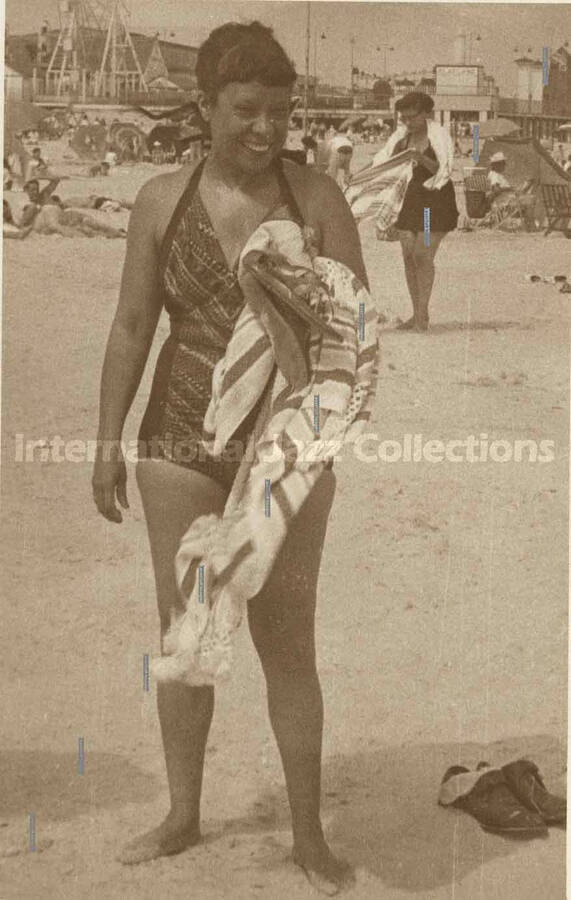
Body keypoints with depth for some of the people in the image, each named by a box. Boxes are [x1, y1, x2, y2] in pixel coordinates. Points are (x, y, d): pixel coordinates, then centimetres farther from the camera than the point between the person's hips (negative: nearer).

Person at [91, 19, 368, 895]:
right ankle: (183, 815, 30)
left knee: (287, 645, 3)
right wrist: (108, 445, 2)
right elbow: (131, 326, 3)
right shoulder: (162, 198, -2)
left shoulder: (316, 195, -7)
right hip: (182, 444, 2)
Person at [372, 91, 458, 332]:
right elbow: (383, 163, 7)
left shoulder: (438, 135, -8)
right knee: (408, 257, 2)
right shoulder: (402, 136, 7)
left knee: (423, 256, -12)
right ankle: (416, 314, 10)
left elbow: (443, 170, -16)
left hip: (434, 201, -6)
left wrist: (422, 159, -30)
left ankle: (423, 315, -7)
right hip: (409, 199, 6)